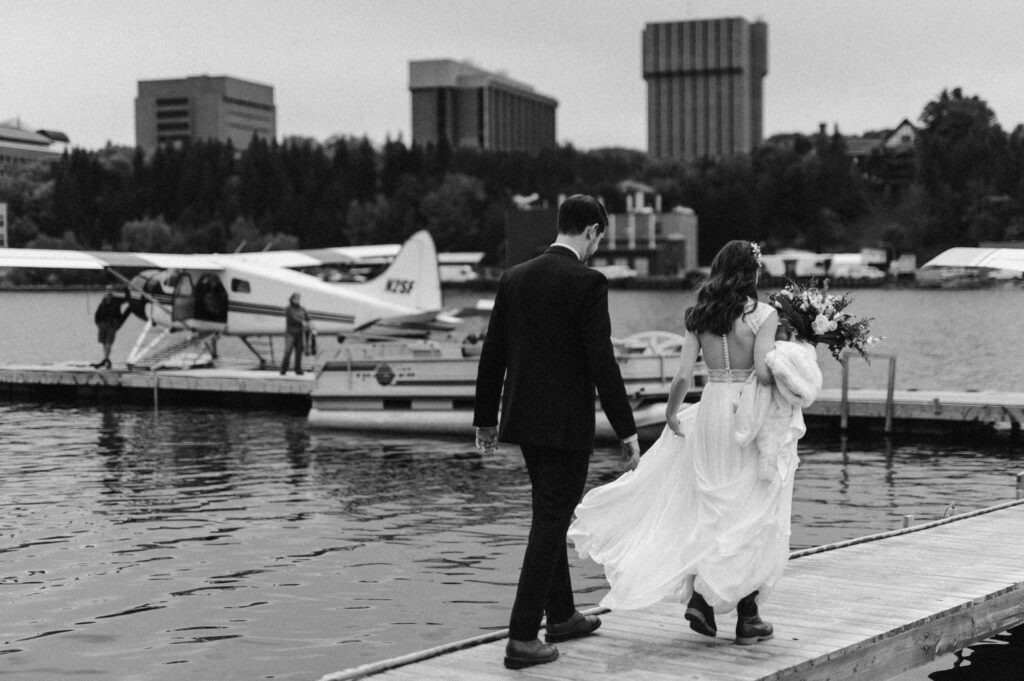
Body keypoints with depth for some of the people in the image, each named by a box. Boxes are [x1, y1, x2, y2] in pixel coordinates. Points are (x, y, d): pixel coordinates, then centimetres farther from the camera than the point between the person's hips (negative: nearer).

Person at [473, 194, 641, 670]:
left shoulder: (515, 278, 6)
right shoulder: (587, 282, -13)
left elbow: (492, 352, 9)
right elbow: (602, 362, -17)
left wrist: (486, 418, 17)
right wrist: (626, 431, -12)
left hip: (524, 418, 7)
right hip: (567, 424, -7)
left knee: (551, 518, 21)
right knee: (549, 525, -1)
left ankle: (561, 616, 34)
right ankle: (522, 639, -1)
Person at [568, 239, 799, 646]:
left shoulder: (699, 316, 2)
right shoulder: (762, 315, -10)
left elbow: (683, 375, -2)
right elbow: (764, 374, -19)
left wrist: (671, 413, 12)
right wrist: (784, 354, 0)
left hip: (711, 411, 4)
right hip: (753, 416, -4)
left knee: (712, 509, 17)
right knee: (754, 515, 6)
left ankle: (700, 597, 7)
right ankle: (747, 616, 9)